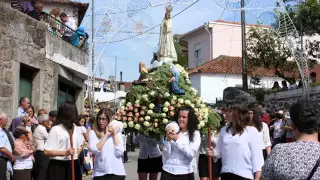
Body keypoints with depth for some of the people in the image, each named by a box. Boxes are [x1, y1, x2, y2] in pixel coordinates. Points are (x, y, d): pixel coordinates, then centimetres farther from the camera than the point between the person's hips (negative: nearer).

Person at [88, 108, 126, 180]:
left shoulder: (117, 132, 4)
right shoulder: (93, 133, 1)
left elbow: (119, 152, -9)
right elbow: (94, 150, -16)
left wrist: (115, 134, -7)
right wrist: (106, 135, -10)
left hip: (117, 172, 1)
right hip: (100, 173, -1)